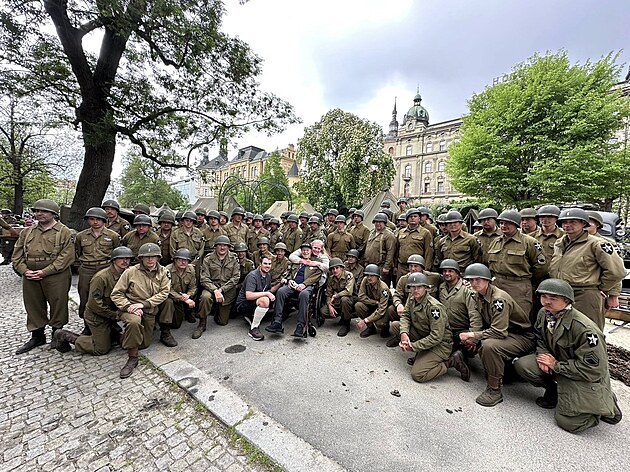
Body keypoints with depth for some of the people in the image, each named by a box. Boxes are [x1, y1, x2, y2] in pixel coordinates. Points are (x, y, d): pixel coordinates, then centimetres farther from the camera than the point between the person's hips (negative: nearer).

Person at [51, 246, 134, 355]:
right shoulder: (101, 277, -24)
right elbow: (94, 303, -22)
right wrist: (114, 315, -17)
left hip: (110, 316, 7)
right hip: (96, 316, -7)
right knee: (102, 349, 1)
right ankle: (65, 336, 15)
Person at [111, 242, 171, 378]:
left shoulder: (163, 272, -5)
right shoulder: (130, 272, -11)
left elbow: (164, 293, -13)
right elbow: (116, 294, -7)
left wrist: (143, 304, -23)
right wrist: (128, 306, -22)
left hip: (150, 311, 3)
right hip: (130, 308, -3)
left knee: (144, 344, 12)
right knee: (134, 322, -38)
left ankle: (126, 336, 46)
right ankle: (133, 358, -18)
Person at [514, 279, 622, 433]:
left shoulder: (584, 329, -29)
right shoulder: (543, 314, -8)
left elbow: (594, 370, -23)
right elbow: (539, 338, 10)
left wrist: (555, 365, -21)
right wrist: (542, 354, -10)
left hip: (586, 378, -5)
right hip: (555, 361, 6)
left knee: (568, 422, -9)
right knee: (521, 364, -19)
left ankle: (606, 403, 18)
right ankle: (554, 391, 8)